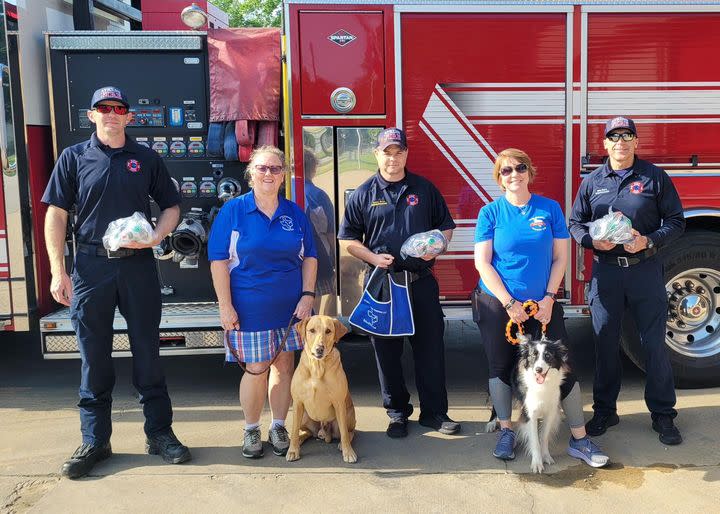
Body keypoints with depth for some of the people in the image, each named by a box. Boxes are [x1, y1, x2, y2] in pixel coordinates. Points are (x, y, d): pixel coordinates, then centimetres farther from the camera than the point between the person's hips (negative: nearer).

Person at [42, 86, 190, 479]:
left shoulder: (147, 159, 8)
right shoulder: (74, 158, 5)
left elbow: (171, 206, 12)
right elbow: (56, 215, 2)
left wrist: (155, 237, -8)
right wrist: (58, 272, -5)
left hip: (138, 266, 1)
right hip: (91, 268, 0)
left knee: (148, 351, 7)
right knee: (94, 356, 6)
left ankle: (159, 433, 19)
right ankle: (94, 441, 19)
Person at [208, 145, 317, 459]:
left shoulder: (295, 213, 5)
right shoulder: (233, 210, -4)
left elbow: (309, 257, 10)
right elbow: (218, 260, -6)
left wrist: (307, 295, 0)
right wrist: (225, 306, -11)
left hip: (290, 305, 3)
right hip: (250, 306, -3)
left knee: (284, 365, 9)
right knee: (256, 368, 1)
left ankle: (278, 427, 26)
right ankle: (251, 430, 22)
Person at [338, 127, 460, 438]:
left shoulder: (424, 188, 7)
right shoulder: (363, 194, 4)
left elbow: (446, 226, 13)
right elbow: (349, 239, 4)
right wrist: (374, 257, -13)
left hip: (422, 281, 1)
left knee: (431, 346, 5)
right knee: (387, 351, 7)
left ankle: (434, 412, 19)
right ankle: (397, 412, 22)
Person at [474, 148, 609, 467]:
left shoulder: (550, 209, 1)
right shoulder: (490, 213, -3)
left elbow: (560, 258, 3)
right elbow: (482, 262, -7)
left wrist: (549, 298, -8)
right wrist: (509, 304, -12)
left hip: (542, 305, 1)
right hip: (498, 305, 0)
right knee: (500, 368, 8)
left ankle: (579, 440, 11)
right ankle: (506, 432, 25)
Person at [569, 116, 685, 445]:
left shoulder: (654, 177, 2)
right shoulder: (592, 181, 8)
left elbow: (675, 221, 2)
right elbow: (575, 223, 10)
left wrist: (649, 241, -16)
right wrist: (593, 240, -10)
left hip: (645, 270, -1)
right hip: (605, 272, 2)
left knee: (654, 343, 3)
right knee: (605, 343, 9)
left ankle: (662, 415, 18)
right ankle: (605, 411, 23)